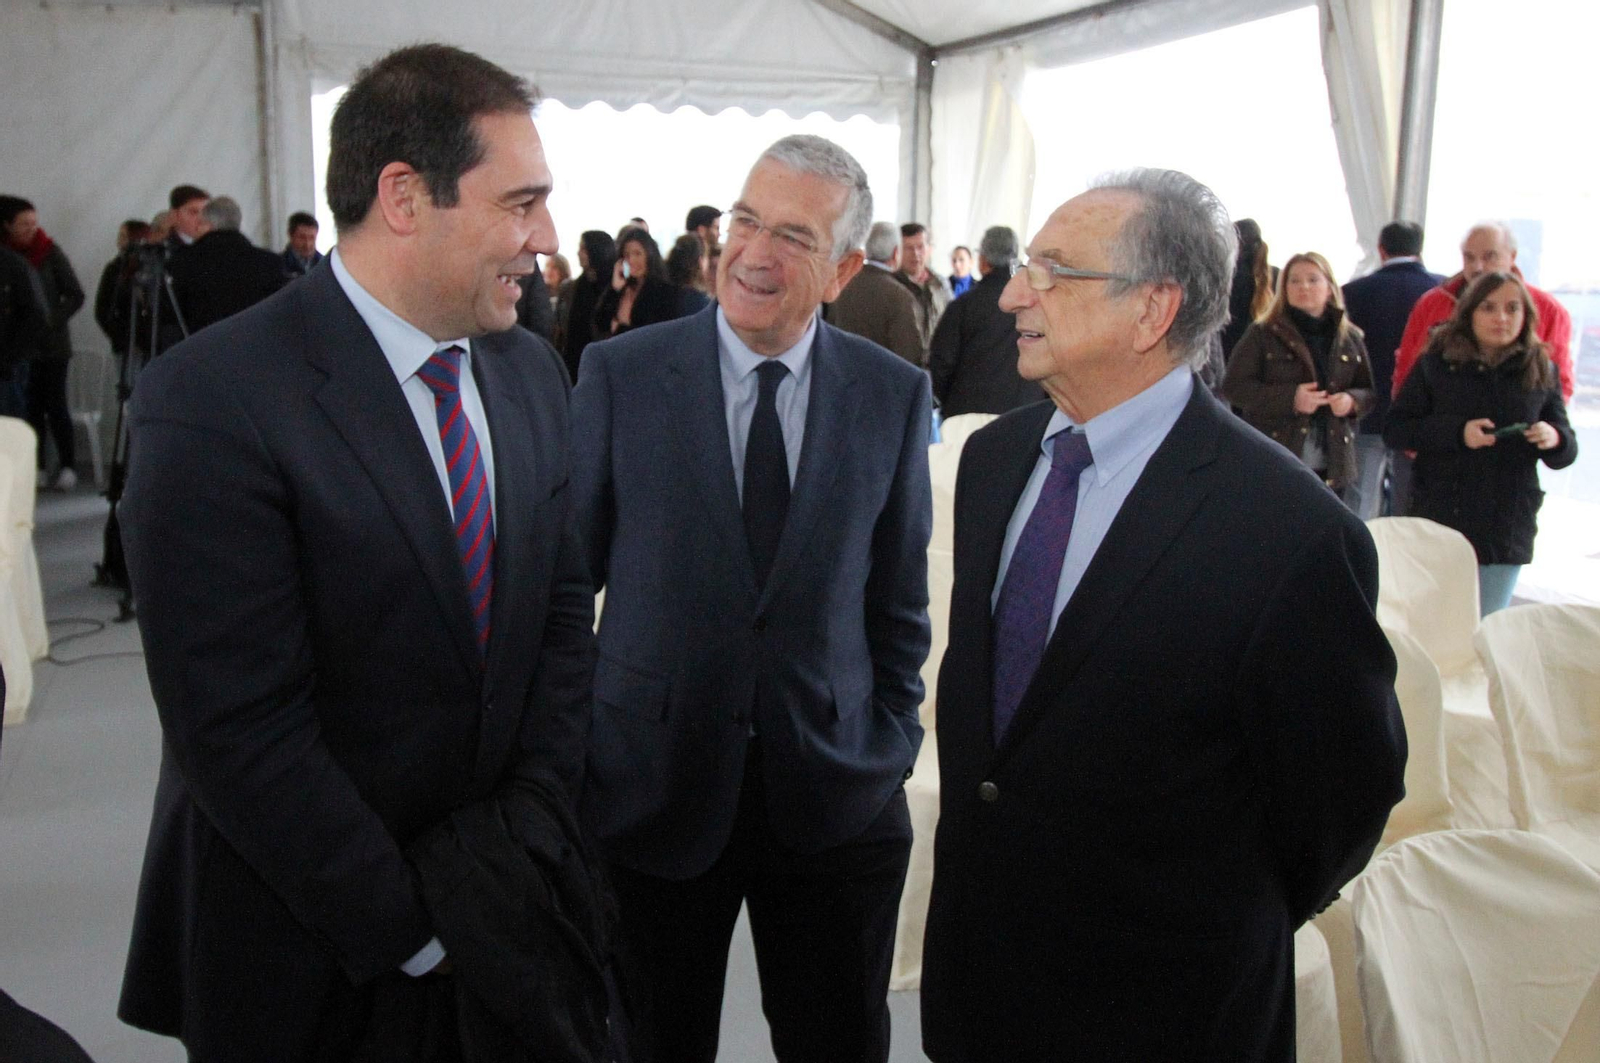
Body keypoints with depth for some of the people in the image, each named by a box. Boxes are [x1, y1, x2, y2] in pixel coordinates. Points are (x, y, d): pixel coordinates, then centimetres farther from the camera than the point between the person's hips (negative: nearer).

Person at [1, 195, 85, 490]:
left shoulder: (50, 252, -2)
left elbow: (75, 296, -1)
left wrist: (50, 321, -12)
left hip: (51, 343, -2)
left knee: (55, 404, -5)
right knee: (30, 406, 3)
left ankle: (68, 466, 2)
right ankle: (37, 467, 7)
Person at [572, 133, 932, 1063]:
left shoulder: (895, 395, -1)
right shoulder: (620, 374, -5)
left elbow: (899, 595, 6)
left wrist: (890, 742, 4)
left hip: (834, 797, 1)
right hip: (653, 787, -1)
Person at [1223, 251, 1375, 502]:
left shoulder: (1349, 338, 11)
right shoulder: (1262, 334, -1)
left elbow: (1370, 391, 16)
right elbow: (1233, 386, -8)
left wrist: (1352, 400, -8)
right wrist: (1289, 397, -18)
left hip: (1331, 466, 4)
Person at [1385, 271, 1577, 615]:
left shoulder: (1542, 370, 6)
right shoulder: (1437, 364, 1)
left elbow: (1567, 451, 8)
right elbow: (1394, 430, -6)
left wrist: (1555, 439, -15)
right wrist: (1457, 433, -20)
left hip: (1508, 530, 2)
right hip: (1440, 521, -2)